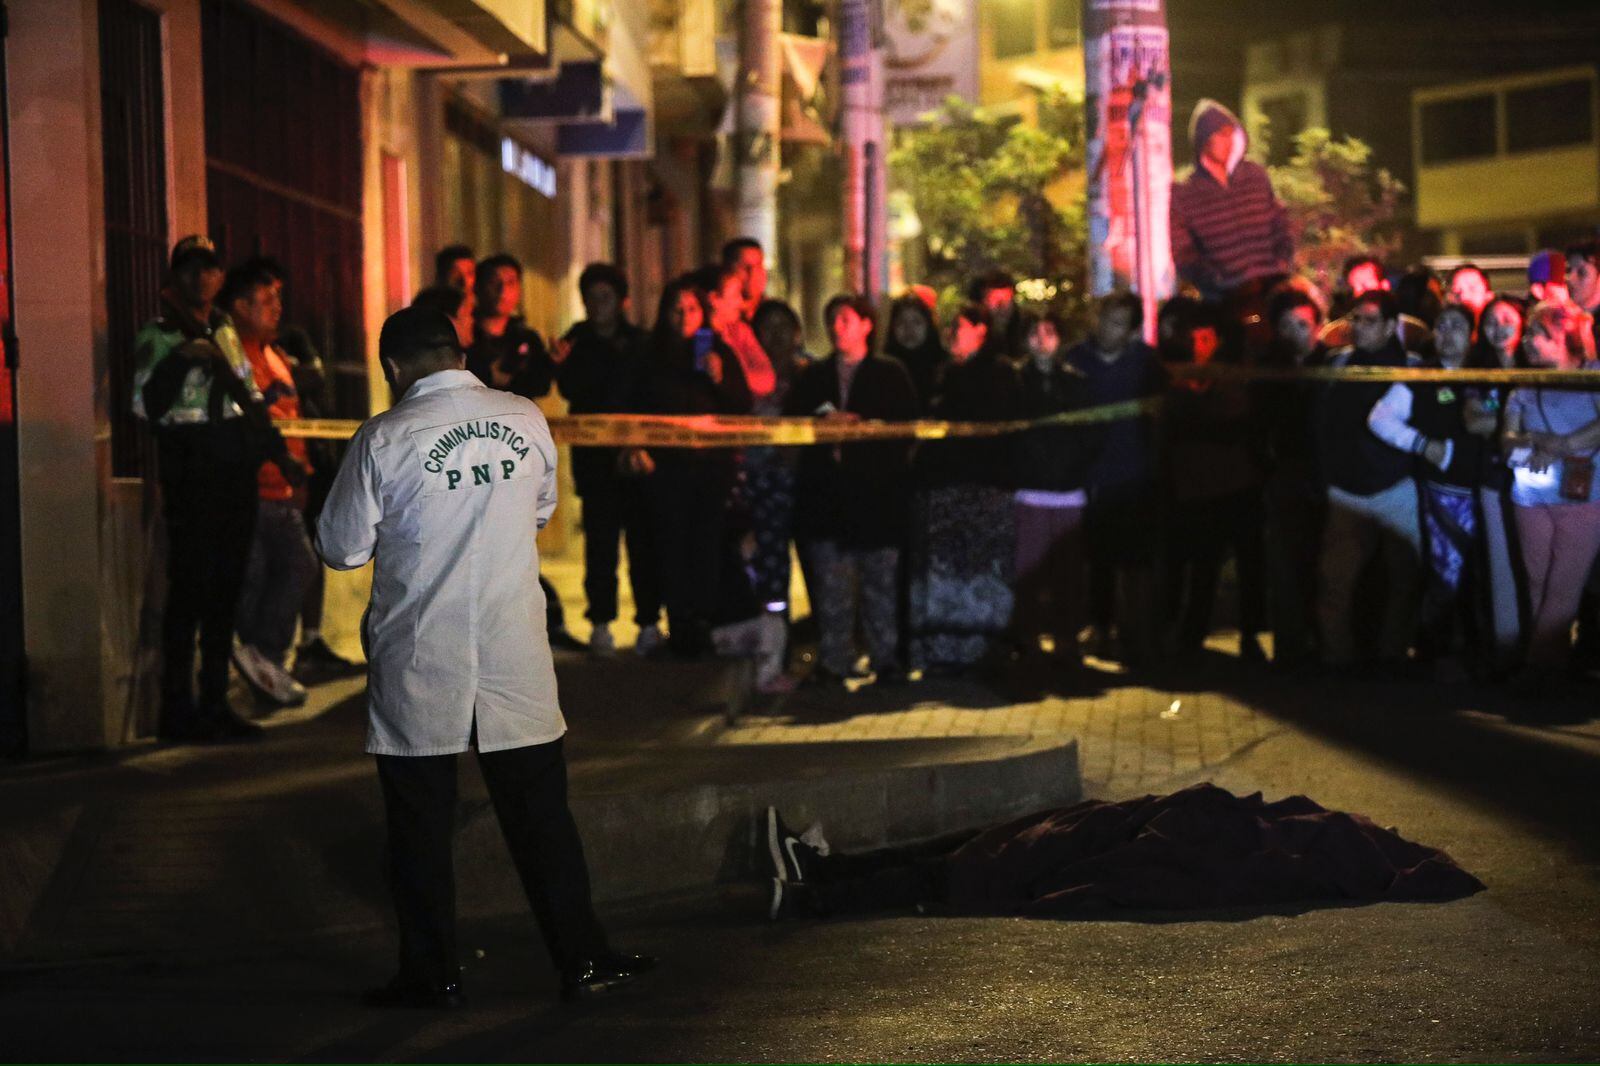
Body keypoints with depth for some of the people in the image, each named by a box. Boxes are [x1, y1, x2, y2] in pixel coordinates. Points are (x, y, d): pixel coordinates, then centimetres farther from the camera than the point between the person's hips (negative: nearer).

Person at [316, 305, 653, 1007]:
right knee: (540, 811, 10)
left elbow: (343, 548, -4)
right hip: (515, 653, 3)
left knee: (420, 823, 7)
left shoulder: (384, 438, -11)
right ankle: (582, 958, 14)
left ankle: (431, 975, 13)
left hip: (419, 665, -3)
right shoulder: (526, 422, 0)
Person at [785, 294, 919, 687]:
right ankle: (834, 662, 6)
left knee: (881, 581, 0)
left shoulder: (891, 375, 7)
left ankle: (887, 659, 7)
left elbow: (905, 426, -1)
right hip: (825, 493, 3)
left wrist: (857, 423, -12)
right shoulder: (812, 378, 18)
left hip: (876, 492, -3)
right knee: (830, 584, 1)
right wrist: (823, 424, -9)